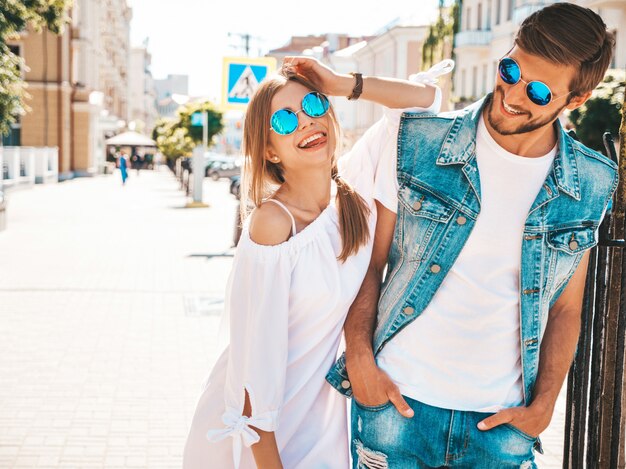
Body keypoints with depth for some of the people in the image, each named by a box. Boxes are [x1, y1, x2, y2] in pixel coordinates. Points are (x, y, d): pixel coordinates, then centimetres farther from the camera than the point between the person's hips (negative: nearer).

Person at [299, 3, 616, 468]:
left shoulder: (590, 187, -2)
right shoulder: (416, 146, -8)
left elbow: (566, 309, 7)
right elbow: (368, 265, -1)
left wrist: (542, 407, 2)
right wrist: (360, 361, -8)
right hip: (397, 400, -1)